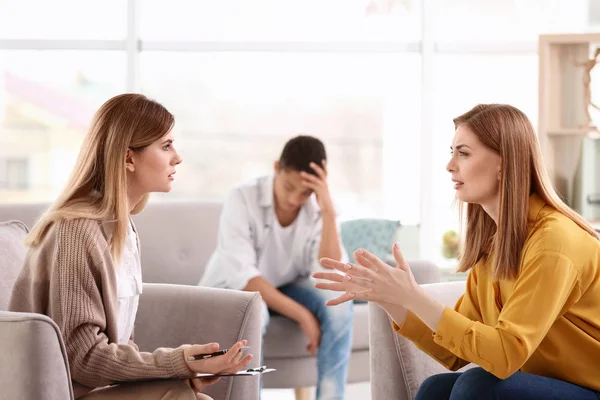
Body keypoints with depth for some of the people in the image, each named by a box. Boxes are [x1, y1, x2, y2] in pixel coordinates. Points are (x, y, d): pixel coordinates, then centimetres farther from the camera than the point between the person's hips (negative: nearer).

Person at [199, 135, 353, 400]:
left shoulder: (319, 209, -15)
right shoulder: (243, 199, -25)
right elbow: (242, 276, -29)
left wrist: (328, 212, -36)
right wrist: (302, 315, -33)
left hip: (285, 288, 4)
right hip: (231, 287, -4)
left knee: (338, 303, -25)